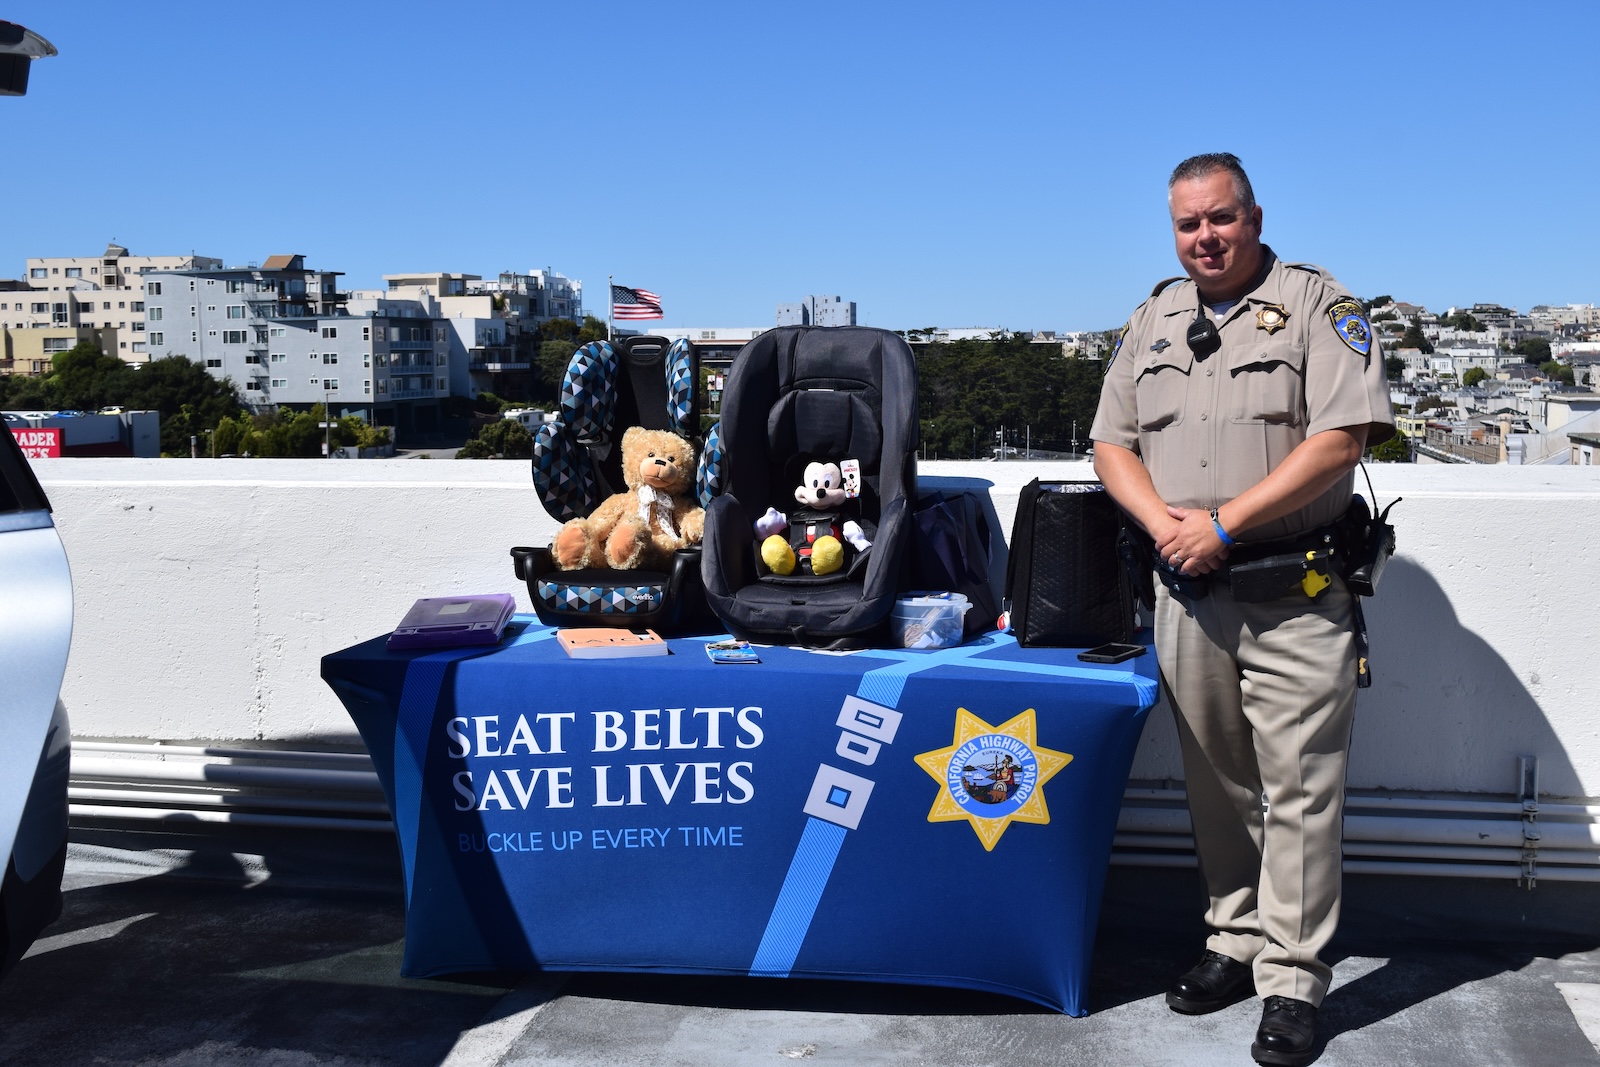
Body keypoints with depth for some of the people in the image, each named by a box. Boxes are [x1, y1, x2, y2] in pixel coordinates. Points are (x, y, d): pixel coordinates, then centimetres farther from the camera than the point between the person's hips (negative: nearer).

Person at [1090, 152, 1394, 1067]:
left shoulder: (1317, 305, -2)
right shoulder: (1154, 322, 14)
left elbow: (1343, 436, -13)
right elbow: (1113, 443, 13)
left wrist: (1223, 524, -15)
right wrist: (1165, 524, -6)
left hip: (1295, 597, -5)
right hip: (1187, 593, 5)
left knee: (1299, 789, -2)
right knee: (1217, 784, 12)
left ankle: (1291, 979, 6)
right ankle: (1236, 943, 25)